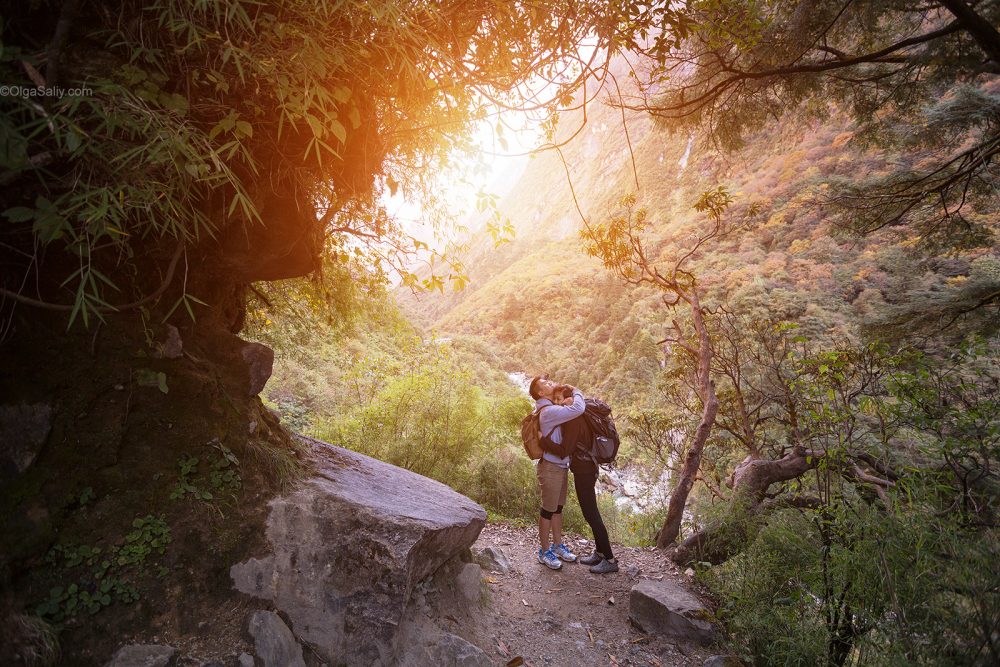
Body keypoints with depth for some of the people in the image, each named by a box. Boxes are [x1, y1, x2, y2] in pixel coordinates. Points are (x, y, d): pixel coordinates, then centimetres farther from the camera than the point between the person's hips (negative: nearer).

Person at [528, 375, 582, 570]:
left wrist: (565, 401, -8)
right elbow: (578, 409, -30)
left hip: (561, 466, 9)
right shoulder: (549, 411, -23)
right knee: (548, 509, 3)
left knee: (558, 508, 19)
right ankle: (544, 551, 16)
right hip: (551, 467, -9)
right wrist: (575, 392, -11)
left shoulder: (553, 409, 9)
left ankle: (557, 545, 32)